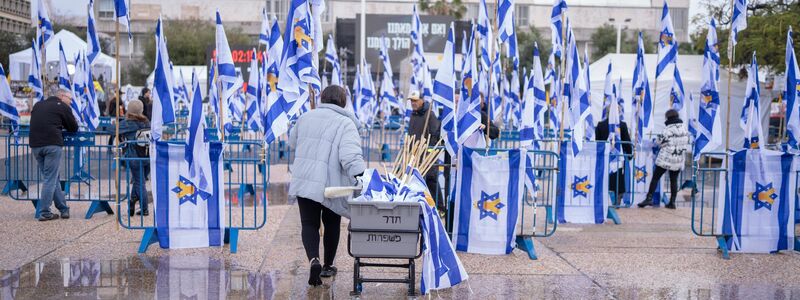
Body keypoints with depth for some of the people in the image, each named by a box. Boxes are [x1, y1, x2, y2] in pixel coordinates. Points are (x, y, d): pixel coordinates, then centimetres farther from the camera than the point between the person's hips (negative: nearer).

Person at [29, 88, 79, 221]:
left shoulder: (38, 105, 22)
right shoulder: (63, 107, 5)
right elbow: (74, 128, 8)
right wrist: (62, 125, 29)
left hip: (35, 144, 6)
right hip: (52, 144, -6)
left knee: (50, 178, 13)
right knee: (50, 179, -1)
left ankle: (64, 209, 19)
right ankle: (44, 213, -2)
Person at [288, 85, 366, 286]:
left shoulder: (306, 117, 8)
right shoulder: (345, 123, -9)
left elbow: (293, 143, 23)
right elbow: (350, 156, -24)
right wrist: (361, 178, -30)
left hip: (303, 182, 3)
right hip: (331, 185, -3)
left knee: (309, 224, 9)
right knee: (331, 225, 17)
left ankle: (313, 259, -17)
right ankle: (328, 266, 30)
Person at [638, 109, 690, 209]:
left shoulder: (668, 130, -15)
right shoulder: (684, 128, 3)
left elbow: (659, 142, -9)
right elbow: (688, 142, 13)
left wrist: (657, 138, 13)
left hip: (666, 159, -5)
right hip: (679, 160, 5)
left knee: (655, 177, 1)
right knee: (674, 180, 11)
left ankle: (649, 198, -5)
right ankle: (672, 202, 11)